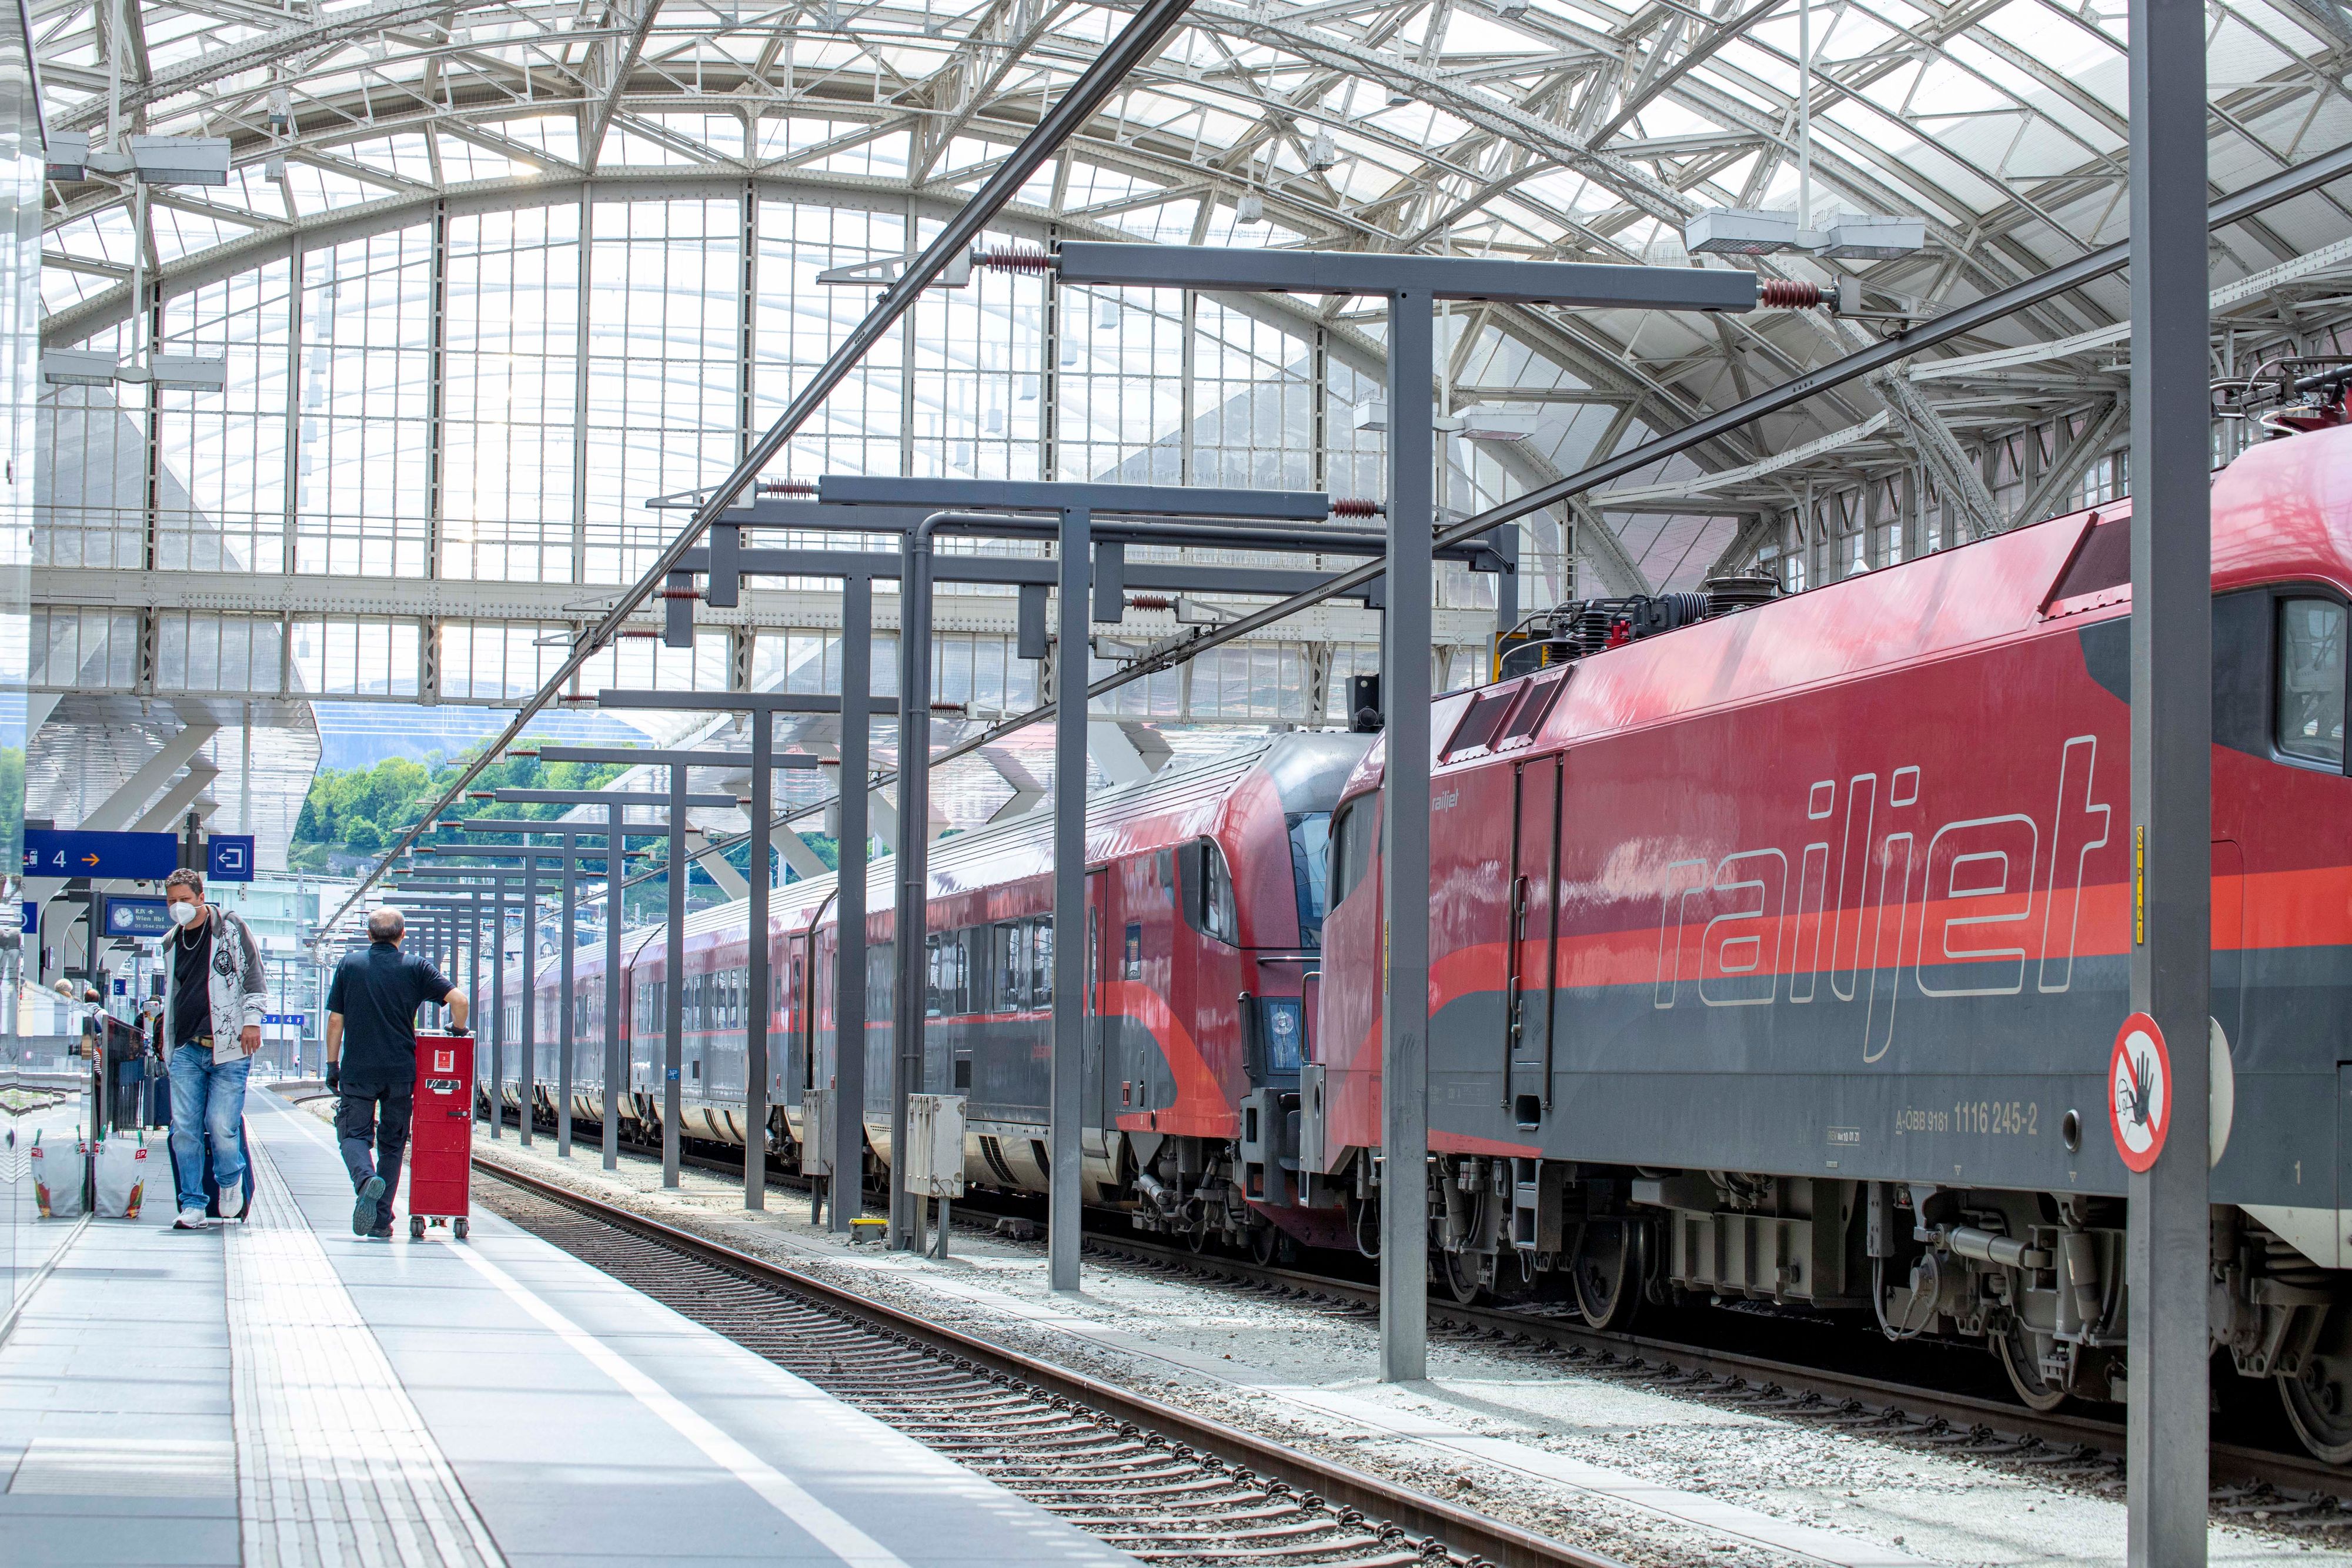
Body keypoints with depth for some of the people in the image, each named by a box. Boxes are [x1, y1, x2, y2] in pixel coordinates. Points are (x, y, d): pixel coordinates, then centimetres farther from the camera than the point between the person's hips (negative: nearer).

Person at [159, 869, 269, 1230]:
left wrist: (252, 1019, -9)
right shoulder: (171, 943, 17)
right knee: (184, 1129, -4)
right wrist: (168, 1044, 27)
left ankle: (230, 1180, 19)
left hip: (229, 1050, -5)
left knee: (222, 1127, -11)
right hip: (187, 1050, 5)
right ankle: (193, 1206, 2)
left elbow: (254, 975, 1)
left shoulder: (230, 929, 1)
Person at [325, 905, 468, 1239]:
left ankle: (366, 1179, -27)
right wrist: (458, 1029, 12)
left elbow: (335, 1019, 4)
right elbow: (459, 1000, -7)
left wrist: (332, 1064, 11)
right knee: (392, 1144, 11)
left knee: (353, 1134, 5)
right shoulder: (416, 968, 3)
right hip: (401, 1071, 1)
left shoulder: (349, 965, 5)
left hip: (358, 1071, -1)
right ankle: (381, 1222, 8)